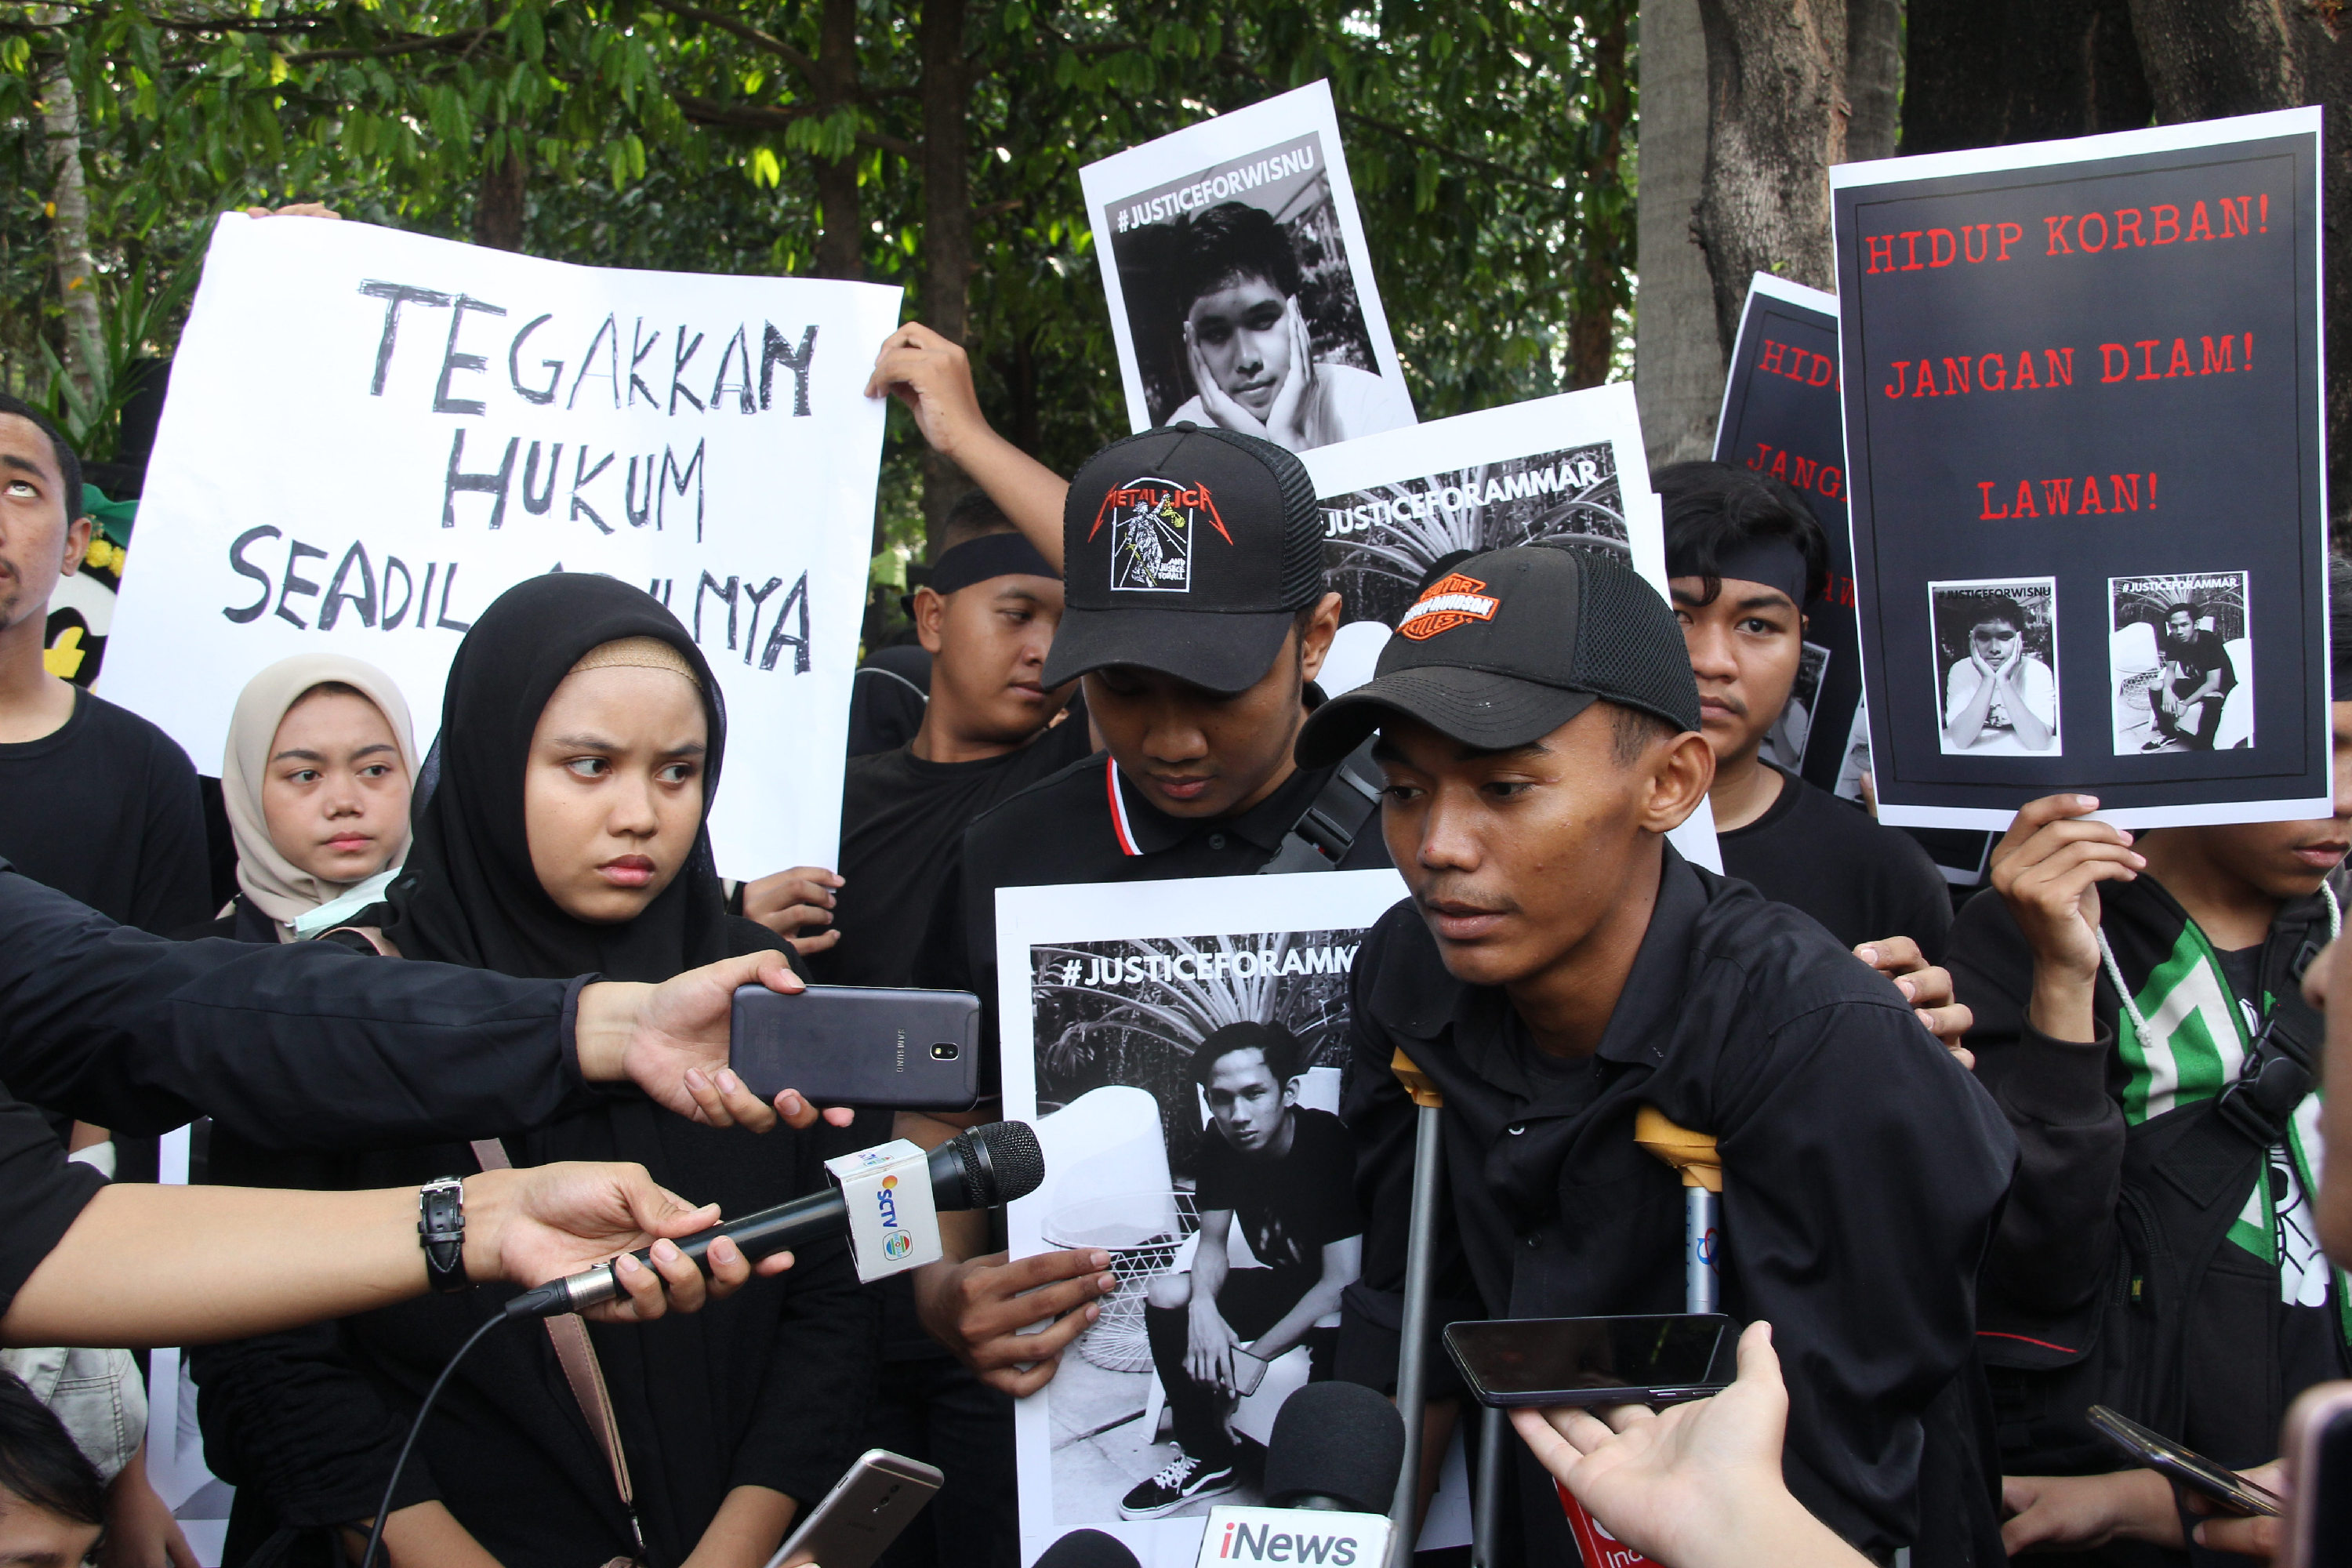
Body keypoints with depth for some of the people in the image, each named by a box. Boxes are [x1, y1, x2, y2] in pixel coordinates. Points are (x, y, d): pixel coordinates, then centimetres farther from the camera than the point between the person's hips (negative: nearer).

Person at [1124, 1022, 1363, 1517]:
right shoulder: (1222, 1144, -9)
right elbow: (1213, 1244, 0)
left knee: (1334, 1333, -38)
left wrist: (1255, 1356, -30)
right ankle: (1207, 1459, 4)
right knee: (1165, 1295, -10)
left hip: (1338, 1300, -7)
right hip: (1285, 1285, 7)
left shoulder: (1330, 1145, -28)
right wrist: (1204, 1305, -23)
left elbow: (1341, 1283, -28)